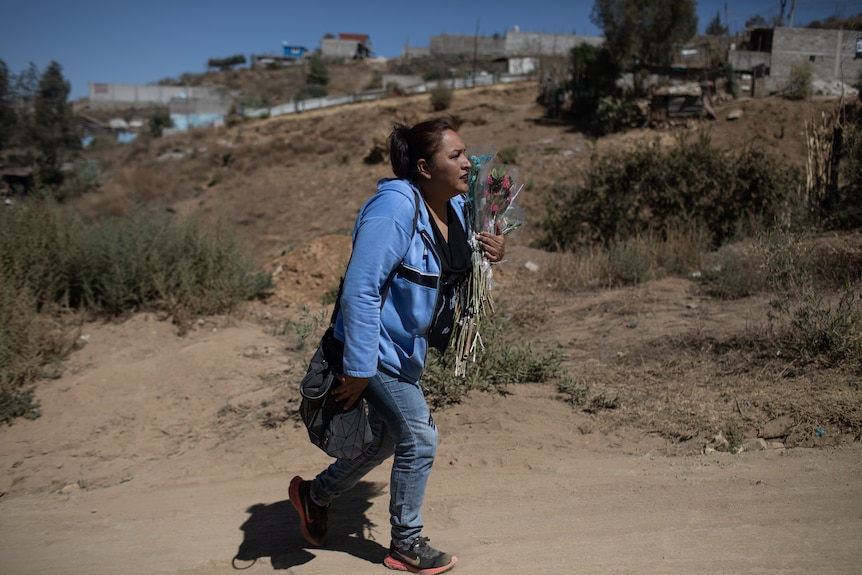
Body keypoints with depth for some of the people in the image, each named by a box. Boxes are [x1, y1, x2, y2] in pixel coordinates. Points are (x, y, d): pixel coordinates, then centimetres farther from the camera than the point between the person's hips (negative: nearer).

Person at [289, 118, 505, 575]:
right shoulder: (394, 210, -27)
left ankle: (314, 495, 45)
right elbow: (360, 290, -28)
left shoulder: (457, 207, 0)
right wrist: (358, 368, -26)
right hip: (379, 348, -9)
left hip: (407, 349, 9)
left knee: (386, 439, 21)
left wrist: (493, 250, -4)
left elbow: (456, 267, 18)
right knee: (419, 439, -1)